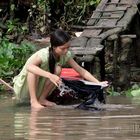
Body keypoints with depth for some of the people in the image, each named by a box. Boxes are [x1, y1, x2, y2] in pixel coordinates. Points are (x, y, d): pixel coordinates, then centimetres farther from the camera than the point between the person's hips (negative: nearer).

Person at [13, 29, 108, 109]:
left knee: (57, 69, -19)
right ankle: (34, 101, -25)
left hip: (38, 87, 5)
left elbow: (81, 70, -9)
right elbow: (28, 66, -49)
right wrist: (50, 75, -57)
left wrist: (98, 83, -21)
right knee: (33, 69, -33)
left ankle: (42, 98, -7)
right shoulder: (43, 54, -31)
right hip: (23, 89, -5)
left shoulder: (66, 55, -13)